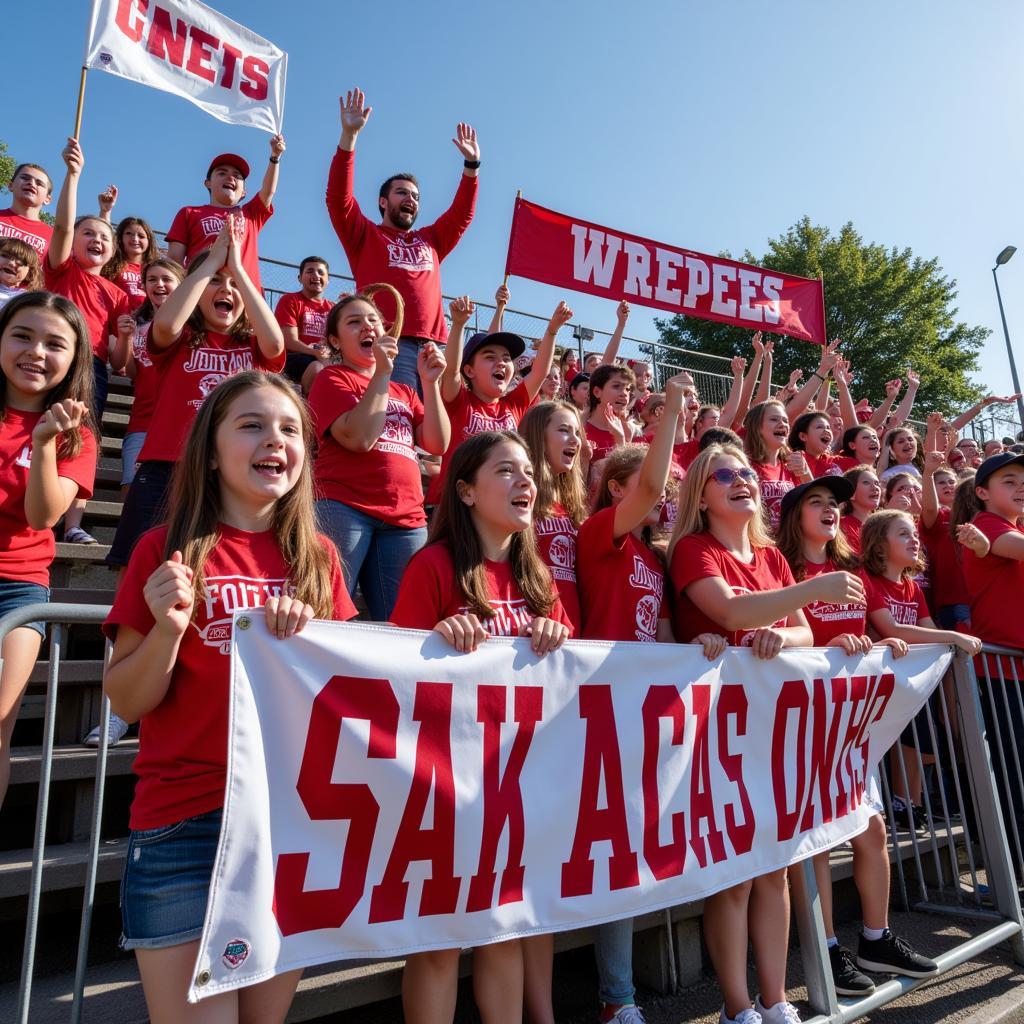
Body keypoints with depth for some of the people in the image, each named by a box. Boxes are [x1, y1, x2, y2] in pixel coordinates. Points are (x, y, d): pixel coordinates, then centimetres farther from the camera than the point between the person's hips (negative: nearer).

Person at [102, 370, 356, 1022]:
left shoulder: (318, 557, 4)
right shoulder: (167, 550, -3)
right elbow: (125, 703, -2)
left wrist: (306, 639, -13)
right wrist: (168, 627, -20)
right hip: (184, 824, -2)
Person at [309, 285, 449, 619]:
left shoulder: (403, 391, 23)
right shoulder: (332, 379, 7)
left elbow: (438, 445, 8)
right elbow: (359, 439, -12)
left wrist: (430, 382, 2)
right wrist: (382, 372, -8)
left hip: (406, 519, 5)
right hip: (343, 508, -5)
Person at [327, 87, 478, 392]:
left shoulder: (430, 240, 29)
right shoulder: (365, 235, 15)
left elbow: (462, 213, 27)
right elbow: (338, 198, 2)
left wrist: (471, 165, 18)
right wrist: (349, 135, -6)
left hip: (434, 345, 5)